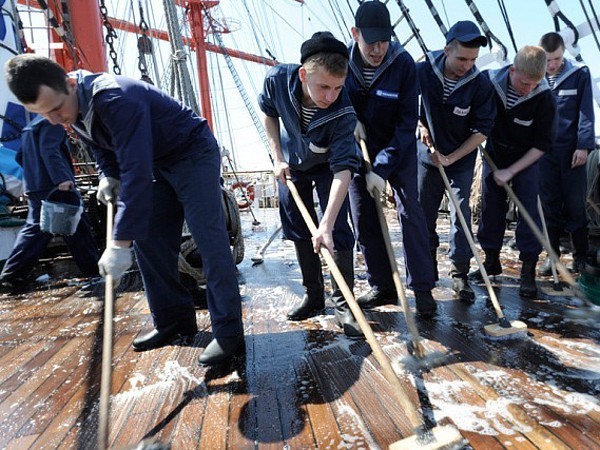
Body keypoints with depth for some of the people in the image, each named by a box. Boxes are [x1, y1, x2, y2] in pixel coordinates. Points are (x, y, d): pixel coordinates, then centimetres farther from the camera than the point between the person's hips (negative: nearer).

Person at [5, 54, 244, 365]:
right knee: (148, 241, 4)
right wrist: (109, 175, -5)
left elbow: (137, 171, -36)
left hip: (194, 154, -9)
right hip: (158, 164, 9)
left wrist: (120, 243, -37)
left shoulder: (116, 99, -30)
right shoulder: (75, 109, -1)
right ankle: (173, 320, 15)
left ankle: (229, 333, -10)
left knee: (209, 241, -16)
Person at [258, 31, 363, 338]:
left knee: (338, 231, -12)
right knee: (298, 229, 7)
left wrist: (326, 225, -48)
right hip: (292, 163, 3)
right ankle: (313, 296, 22)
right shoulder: (278, 80, -28)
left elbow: (343, 168, -40)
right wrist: (278, 158, -13)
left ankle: (343, 303, 3)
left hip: (328, 165, -3)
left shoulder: (343, 114, -36)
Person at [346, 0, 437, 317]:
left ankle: (422, 288, 4)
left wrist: (382, 168, -24)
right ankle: (383, 287, 16)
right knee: (364, 218, 2)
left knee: (410, 212, -9)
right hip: (359, 148, 3)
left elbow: (407, 122, -18)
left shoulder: (403, 63, -17)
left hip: (399, 148, -2)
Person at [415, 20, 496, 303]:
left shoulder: (481, 85, -15)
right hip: (428, 155, 2)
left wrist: (451, 157, -15)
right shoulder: (423, 72, -12)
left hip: (462, 158, -1)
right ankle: (428, 267, 24)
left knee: (460, 213, -6)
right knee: (423, 213, 6)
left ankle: (460, 273, 7)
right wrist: (420, 124, -9)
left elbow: (483, 130, -10)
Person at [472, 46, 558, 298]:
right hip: (494, 155, 2)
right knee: (491, 209, 6)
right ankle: (492, 260, 22)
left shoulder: (544, 98, -21)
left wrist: (510, 171, -18)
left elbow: (543, 144, -15)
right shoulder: (489, 82, -17)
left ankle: (528, 270, 7)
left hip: (527, 160, -2)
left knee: (529, 211, -6)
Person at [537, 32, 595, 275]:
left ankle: (581, 254, 19)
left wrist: (583, 146, -9)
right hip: (543, 150, 1)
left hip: (571, 150, -1)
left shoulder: (580, 73, 0)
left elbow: (586, 112, -1)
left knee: (575, 205, 4)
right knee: (550, 205, 7)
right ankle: (553, 253, 18)